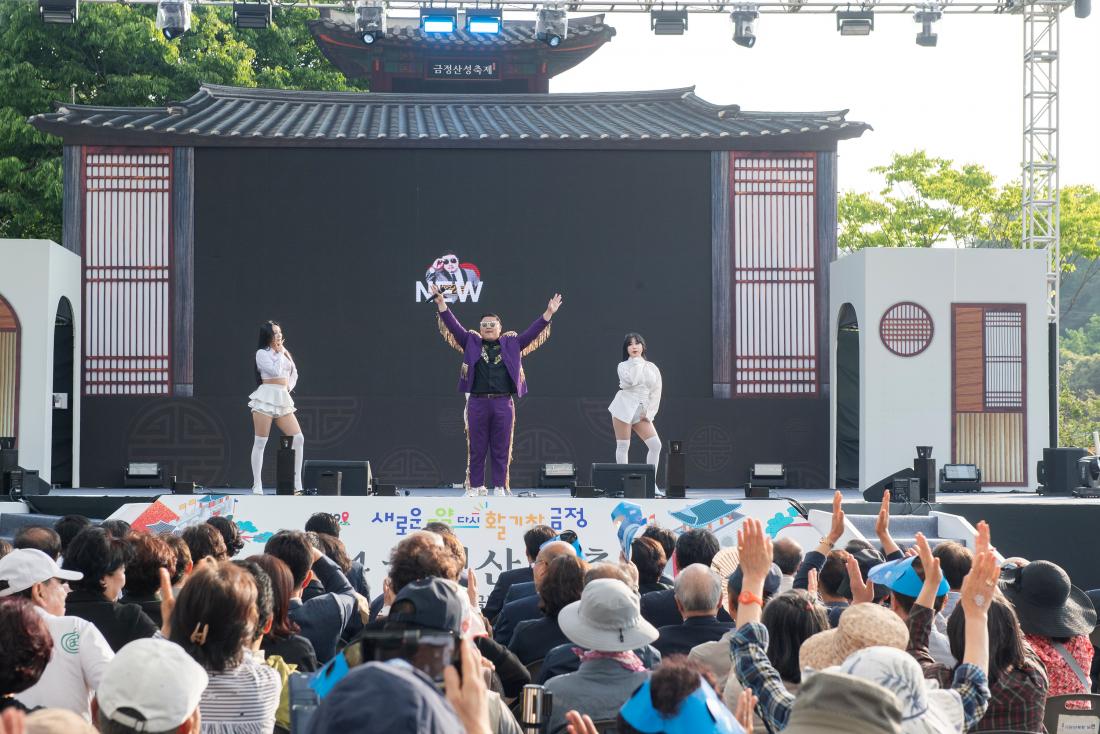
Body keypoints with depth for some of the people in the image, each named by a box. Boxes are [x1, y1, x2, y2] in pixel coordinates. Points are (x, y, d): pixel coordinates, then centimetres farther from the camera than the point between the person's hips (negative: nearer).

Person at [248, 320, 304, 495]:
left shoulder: (284, 353, 18)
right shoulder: (262, 353, -1)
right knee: (260, 442, -3)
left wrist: (289, 387, 11)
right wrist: (280, 353, -2)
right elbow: (275, 371, -14)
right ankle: (257, 486, -1)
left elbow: (294, 373, 26)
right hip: (266, 397, -6)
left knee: (298, 439, -5)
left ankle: (297, 484, -2)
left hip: (283, 399, 6)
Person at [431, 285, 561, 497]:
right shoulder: (472, 343, 9)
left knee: (501, 448, 4)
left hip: (503, 404, 0)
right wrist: (441, 303, -6)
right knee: (476, 448, 4)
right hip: (477, 402, 0)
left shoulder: (511, 344, 10)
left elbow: (532, 333, 7)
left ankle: (500, 487, 9)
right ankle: (476, 486, 10)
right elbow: (454, 326, 4)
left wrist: (549, 312, -2)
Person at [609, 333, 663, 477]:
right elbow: (630, 381, -18)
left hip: (642, 412, 3)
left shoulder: (652, 367, 11)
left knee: (655, 445, -8)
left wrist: (648, 412, -3)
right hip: (624, 407, -3)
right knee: (623, 446, -3)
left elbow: (656, 392, 7)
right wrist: (637, 362, -8)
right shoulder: (623, 366, 4)